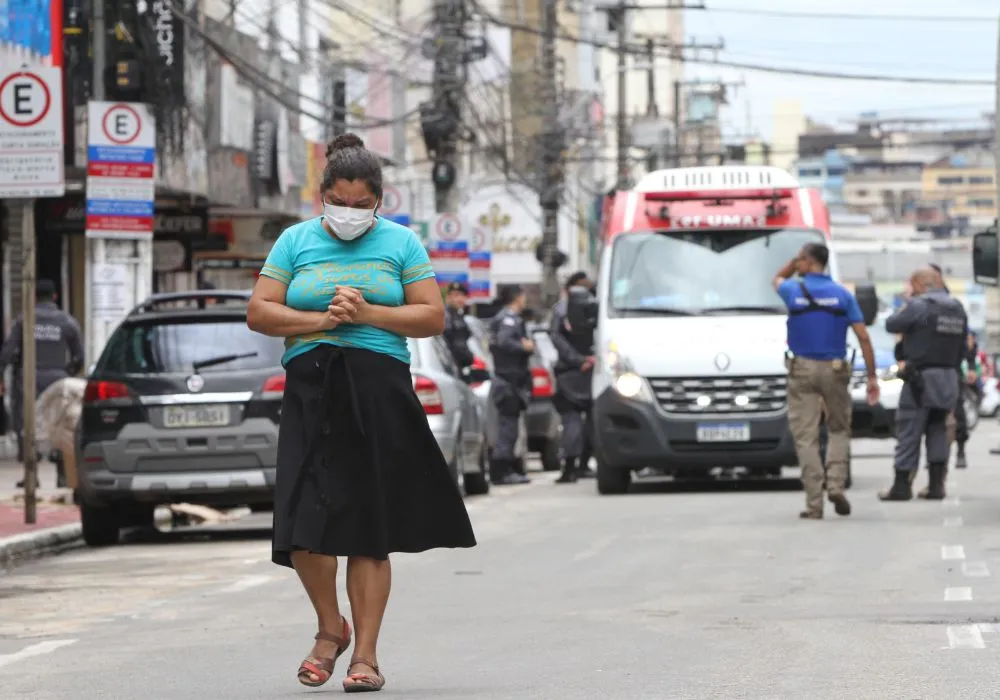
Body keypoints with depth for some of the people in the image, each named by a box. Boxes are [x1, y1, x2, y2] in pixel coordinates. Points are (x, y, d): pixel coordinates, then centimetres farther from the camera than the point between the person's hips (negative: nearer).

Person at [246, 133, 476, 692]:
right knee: (304, 526, -11)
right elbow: (259, 313, 5)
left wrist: (367, 313, -9)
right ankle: (331, 627, 13)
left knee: (371, 530, -1)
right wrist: (320, 320, -9)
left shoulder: (401, 243, 9)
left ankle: (366, 654, 5)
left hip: (380, 392, -1)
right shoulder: (296, 241, 10)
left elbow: (433, 317, 3)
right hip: (312, 391, 1)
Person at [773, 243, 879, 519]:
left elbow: (778, 279, 25)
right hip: (835, 371, 1)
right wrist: (872, 377, 1)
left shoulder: (794, 290, -3)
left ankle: (814, 503, -3)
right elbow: (863, 336, -4)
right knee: (839, 429, 18)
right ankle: (835, 484, -3)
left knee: (806, 437, 2)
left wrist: (796, 259, 17)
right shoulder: (843, 295, 0)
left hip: (802, 370, -1)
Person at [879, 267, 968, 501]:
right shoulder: (957, 309, 11)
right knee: (938, 431, 13)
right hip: (949, 378, 7)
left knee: (909, 431, -1)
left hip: (921, 377, -7)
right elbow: (962, 348, 13)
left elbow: (892, 324, -8)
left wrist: (906, 303, 5)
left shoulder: (919, 306, -12)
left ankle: (902, 485, -1)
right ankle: (936, 484, 10)